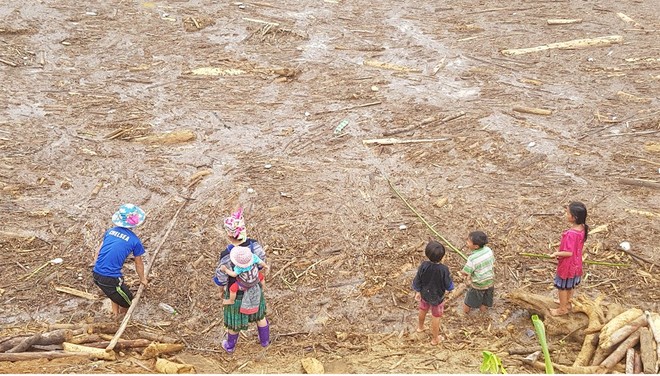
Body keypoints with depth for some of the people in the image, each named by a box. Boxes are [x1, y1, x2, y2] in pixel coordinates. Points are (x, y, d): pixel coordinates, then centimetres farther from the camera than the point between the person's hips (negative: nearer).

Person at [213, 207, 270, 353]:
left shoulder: (226, 256, -35)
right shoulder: (255, 245, -25)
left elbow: (221, 279, -20)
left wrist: (221, 291, 2)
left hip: (236, 293, -3)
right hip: (255, 290, 3)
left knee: (234, 321, 23)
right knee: (260, 315, 29)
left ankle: (230, 346, 49)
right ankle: (265, 341, 53)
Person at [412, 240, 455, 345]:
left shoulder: (423, 266, -25)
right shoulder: (443, 270, -33)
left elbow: (417, 281, -11)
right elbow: (449, 287, -21)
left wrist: (417, 292, 7)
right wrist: (449, 278, 0)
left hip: (424, 295, 3)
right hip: (437, 298, -3)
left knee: (423, 310, 31)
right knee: (435, 317, 18)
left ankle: (420, 327, 58)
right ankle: (435, 339, 36)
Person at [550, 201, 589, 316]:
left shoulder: (571, 234, -35)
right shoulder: (582, 228, -9)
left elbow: (569, 252, -31)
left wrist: (557, 253, -17)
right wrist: (563, 244, 2)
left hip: (567, 265, -8)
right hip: (576, 264, 8)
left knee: (562, 287, 13)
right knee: (570, 285, 26)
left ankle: (562, 309, 28)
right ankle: (567, 303, 45)